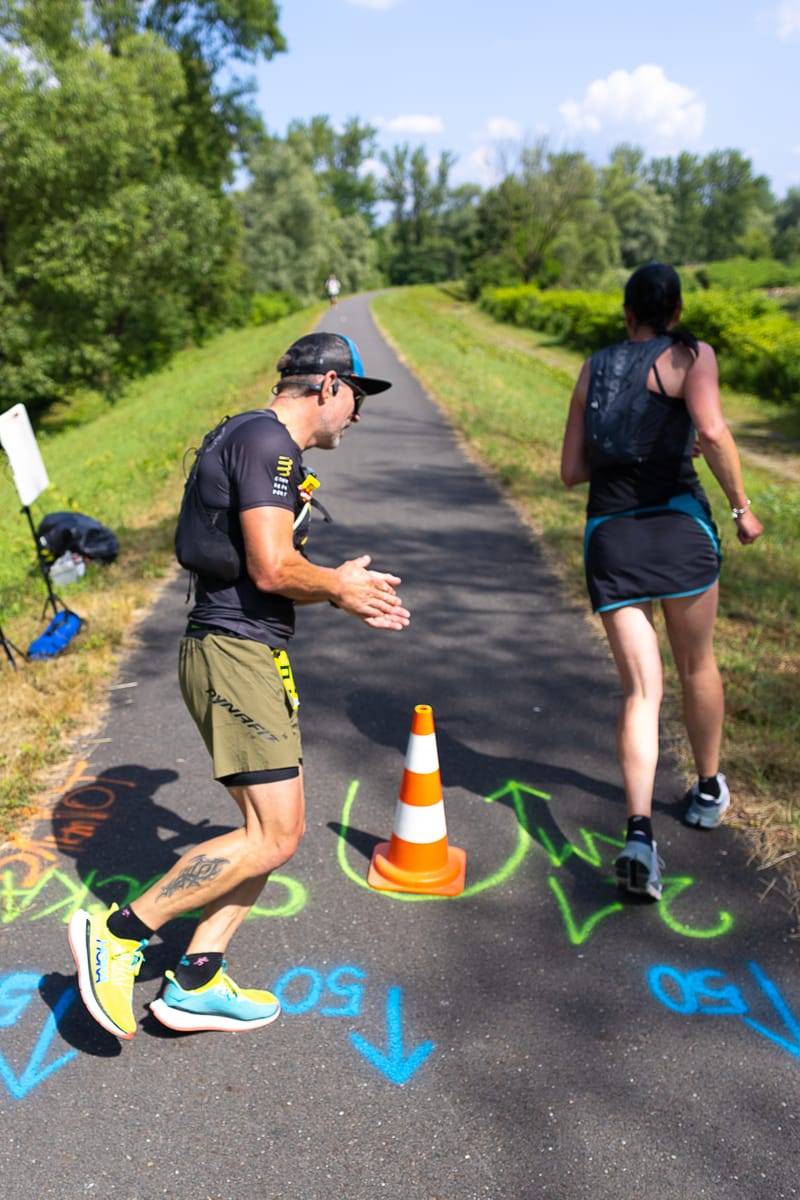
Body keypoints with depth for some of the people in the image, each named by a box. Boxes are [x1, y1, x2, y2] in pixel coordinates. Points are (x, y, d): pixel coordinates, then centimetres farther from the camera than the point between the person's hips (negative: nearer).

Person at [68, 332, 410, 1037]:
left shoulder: (259, 440, 21)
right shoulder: (268, 439, -12)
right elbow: (273, 569, -21)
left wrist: (344, 592, 16)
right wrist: (338, 584, -3)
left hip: (248, 655, 11)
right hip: (236, 655, -11)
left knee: (280, 830, 11)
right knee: (270, 839, -7)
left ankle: (196, 983, 19)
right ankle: (118, 933, 5)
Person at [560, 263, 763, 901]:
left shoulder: (593, 368, 15)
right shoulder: (691, 355, 2)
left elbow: (572, 471, 13)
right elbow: (712, 429, -17)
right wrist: (741, 505, -6)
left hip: (609, 536, 3)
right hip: (677, 525, -2)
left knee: (641, 689, 2)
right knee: (698, 666, 19)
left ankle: (640, 831, -14)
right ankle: (709, 791, 38)